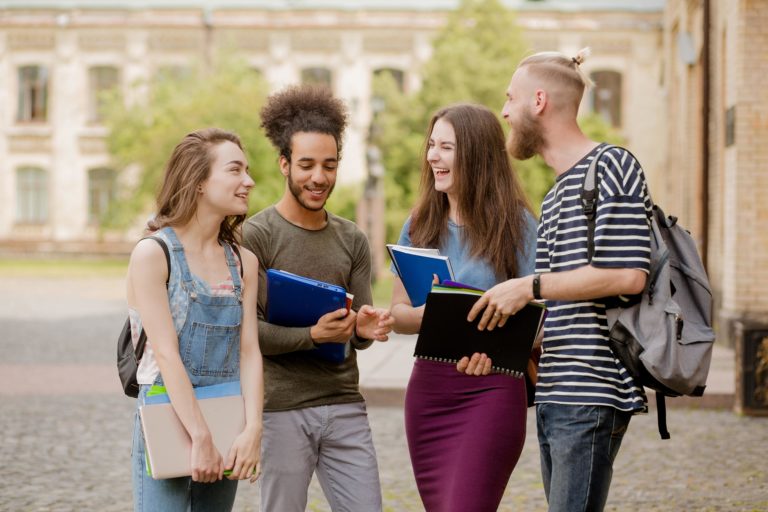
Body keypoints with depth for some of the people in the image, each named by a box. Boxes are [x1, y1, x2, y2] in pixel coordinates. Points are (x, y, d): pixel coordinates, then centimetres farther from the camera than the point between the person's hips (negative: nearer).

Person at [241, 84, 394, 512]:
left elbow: (357, 332, 10)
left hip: (345, 406, 4)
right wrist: (312, 335, -22)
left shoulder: (352, 240, 12)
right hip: (283, 408, -4)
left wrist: (365, 330, -13)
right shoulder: (256, 236, -3)